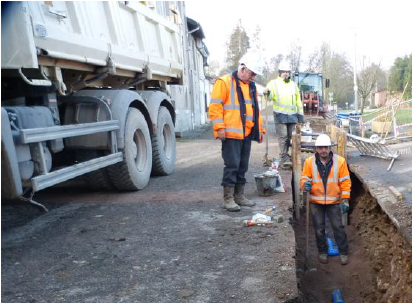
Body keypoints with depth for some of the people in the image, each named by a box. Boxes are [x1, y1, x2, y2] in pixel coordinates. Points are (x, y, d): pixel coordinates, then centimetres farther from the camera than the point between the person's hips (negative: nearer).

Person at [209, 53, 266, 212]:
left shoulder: (251, 86, 19)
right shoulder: (224, 82, -5)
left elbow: (255, 109, 25)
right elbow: (215, 106, -11)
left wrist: (260, 129, 21)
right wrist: (220, 127, -17)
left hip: (247, 134, 8)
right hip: (231, 133, -8)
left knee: (243, 166, 12)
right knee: (232, 165, -7)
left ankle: (239, 196, 23)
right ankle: (228, 199, 2)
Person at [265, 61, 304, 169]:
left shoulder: (293, 85, 18)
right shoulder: (274, 83, 4)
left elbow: (298, 101, 21)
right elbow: (269, 98, -7)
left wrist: (300, 114, 17)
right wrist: (268, 93, -31)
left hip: (292, 115, 5)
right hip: (280, 115, -4)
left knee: (289, 137, 6)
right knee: (283, 137, -9)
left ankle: (284, 160, 16)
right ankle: (284, 159, -8)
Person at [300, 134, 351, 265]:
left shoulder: (340, 161, -8)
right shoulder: (309, 162, -7)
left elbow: (345, 182, -5)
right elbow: (304, 178, -3)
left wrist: (345, 200, -8)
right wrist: (305, 184, -27)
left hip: (334, 201, -1)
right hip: (315, 202, 1)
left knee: (338, 227, 4)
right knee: (319, 228, 11)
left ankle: (344, 252, 20)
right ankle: (322, 252, 29)